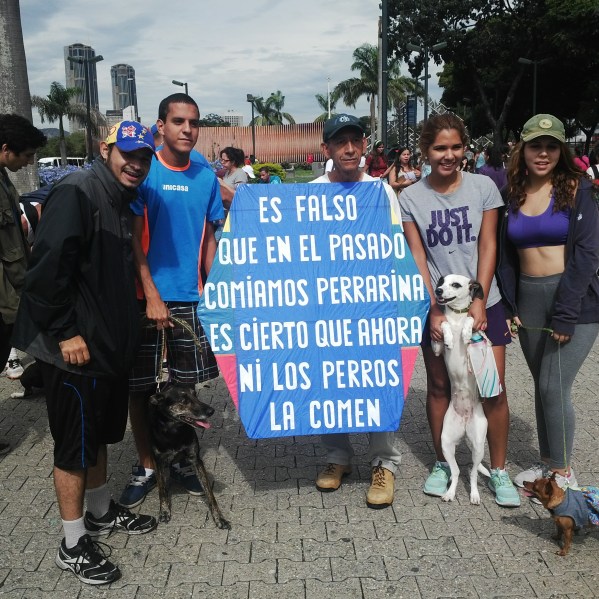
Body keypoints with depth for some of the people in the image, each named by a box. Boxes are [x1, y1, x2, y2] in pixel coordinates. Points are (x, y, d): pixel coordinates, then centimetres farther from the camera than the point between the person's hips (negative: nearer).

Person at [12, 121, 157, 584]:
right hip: (75, 347, -9)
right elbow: (47, 268, -25)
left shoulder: (122, 201, 12)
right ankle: (73, 546, 18)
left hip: (109, 343, 9)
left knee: (99, 434, 22)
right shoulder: (76, 193, -18)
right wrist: (66, 333, -22)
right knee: (75, 444, 3)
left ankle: (101, 513, 41)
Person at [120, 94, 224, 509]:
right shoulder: (145, 171, -6)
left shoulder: (207, 177, 5)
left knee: (187, 384, 11)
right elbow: (134, 239, -8)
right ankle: (146, 466, 23)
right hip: (147, 297, -3)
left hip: (191, 298, 3)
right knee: (140, 386, 6)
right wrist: (152, 296, -15)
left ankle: (181, 459, 29)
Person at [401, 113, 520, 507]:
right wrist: (433, 310, -10)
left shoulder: (483, 187, -1)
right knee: (439, 386, 10)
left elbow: (488, 246, -2)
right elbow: (417, 258, -3)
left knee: (493, 390, -1)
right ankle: (442, 464, 27)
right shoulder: (411, 198, -2)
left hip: (483, 303, 0)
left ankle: (499, 471, 16)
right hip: (436, 306, 1)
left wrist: (479, 302, -9)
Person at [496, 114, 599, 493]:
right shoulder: (512, 194, 7)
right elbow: (505, 254, 10)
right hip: (528, 300, 4)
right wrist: (508, 304, 2)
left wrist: (565, 314, -16)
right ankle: (548, 461, 28)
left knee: (555, 387, -6)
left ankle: (564, 472, 12)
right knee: (542, 386, 12)